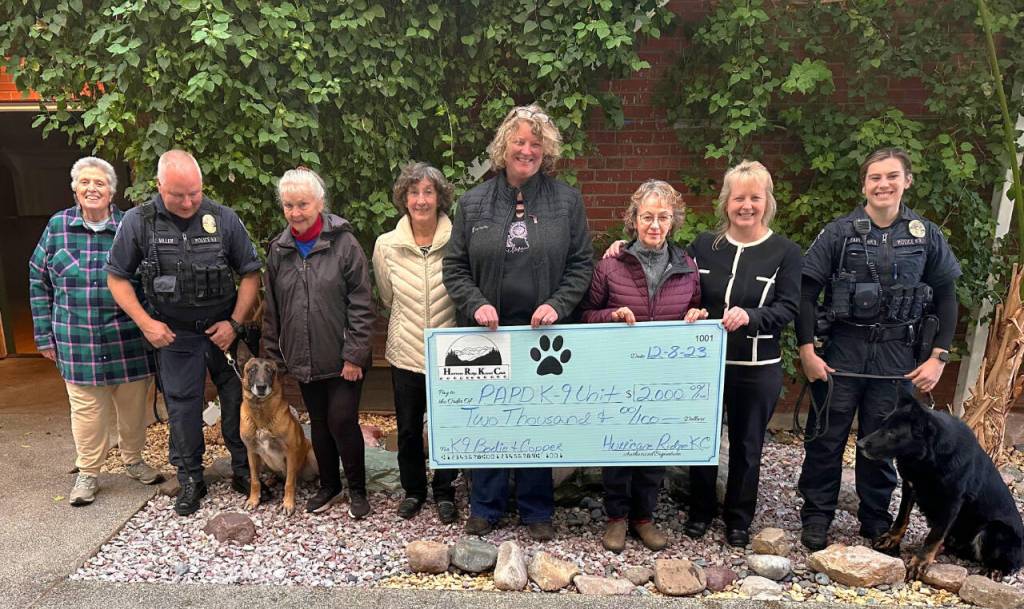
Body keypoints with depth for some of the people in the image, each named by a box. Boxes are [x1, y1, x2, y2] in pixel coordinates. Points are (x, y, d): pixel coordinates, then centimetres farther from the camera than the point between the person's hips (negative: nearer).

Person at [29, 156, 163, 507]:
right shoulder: (57, 226, 3)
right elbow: (39, 281, 8)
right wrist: (44, 334, 5)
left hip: (129, 339, 0)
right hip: (77, 342, 1)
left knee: (133, 405, 11)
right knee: (86, 409, 8)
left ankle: (134, 461, 32)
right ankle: (87, 474, 24)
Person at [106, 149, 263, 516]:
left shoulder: (224, 218, -8)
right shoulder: (138, 222, -8)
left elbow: (250, 273, -2)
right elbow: (117, 277, 1)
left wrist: (235, 322, -8)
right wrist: (145, 322, -9)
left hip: (225, 330, 0)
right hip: (175, 335, 0)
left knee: (238, 401, 6)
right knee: (182, 407, 9)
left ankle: (244, 472, 24)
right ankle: (190, 480, 25)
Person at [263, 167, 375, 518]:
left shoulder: (344, 244, -9)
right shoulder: (278, 250, 5)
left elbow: (361, 304, -12)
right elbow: (271, 308, 12)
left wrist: (354, 355, -15)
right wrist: (274, 355, 10)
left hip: (342, 359, -4)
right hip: (303, 359, 5)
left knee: (342, 421, -3)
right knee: (319, 425, 15)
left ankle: (357, 489, 18)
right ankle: (329, 486, 33)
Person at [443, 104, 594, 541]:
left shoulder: (567, 201, 1)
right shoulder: (474, 202, 3)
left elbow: (581, 264, 2)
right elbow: (455, 267, 5)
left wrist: (557, 305, -12)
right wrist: (476, 304, -11)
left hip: (543, 333, 0)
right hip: (487, 332, 1)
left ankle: (537, 510, 26)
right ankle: (485, 506, 26)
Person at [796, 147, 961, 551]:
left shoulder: (927, 236, 4)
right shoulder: (839, 232, -2)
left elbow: (945, 298, 8)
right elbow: (806, 293, -3)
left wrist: (938, 357, 1)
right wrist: (807, 351, -8)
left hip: (898, 355, 1)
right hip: (842, 349, -1)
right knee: (826, 436, 4)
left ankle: (876, 519, 27)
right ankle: (816, 517, 19)